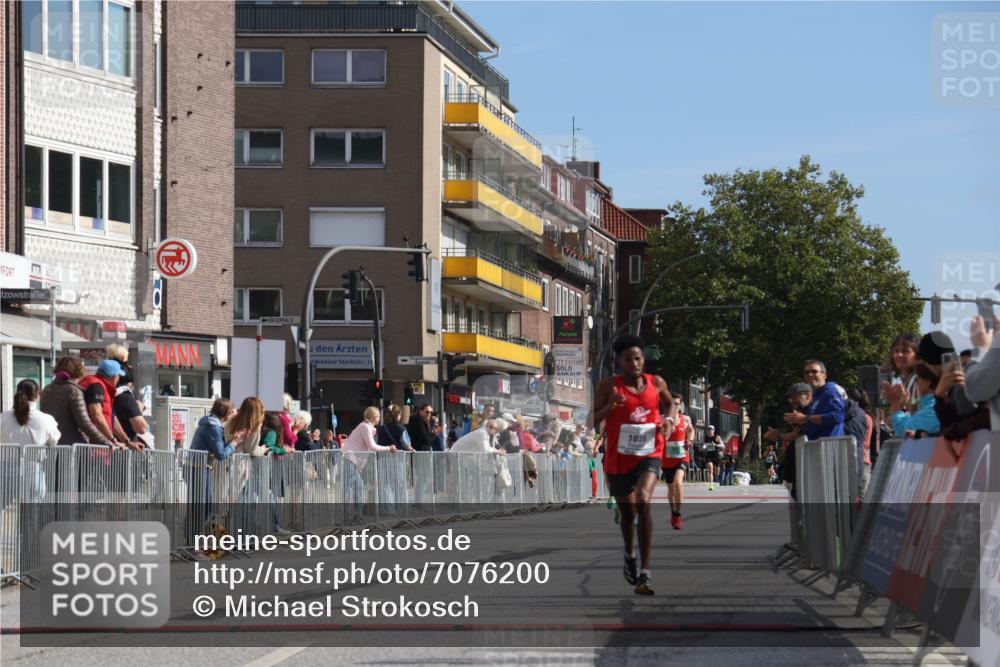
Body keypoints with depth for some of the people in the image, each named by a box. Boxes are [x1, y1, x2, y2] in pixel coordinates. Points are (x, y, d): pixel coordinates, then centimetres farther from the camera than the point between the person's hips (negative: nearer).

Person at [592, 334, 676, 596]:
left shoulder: (656, 383, 1)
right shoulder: (610, 385, -6)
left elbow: (670, 402, 23)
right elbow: (591, 422, -8)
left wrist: (669, 418, 2)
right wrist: (609, 406, -25)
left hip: (649, 454, -1)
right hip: (619, 457, 1)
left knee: (643, 502, -25)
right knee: (627, 511, 15)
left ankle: (645, 573, -22)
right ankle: (630, 555, 49)